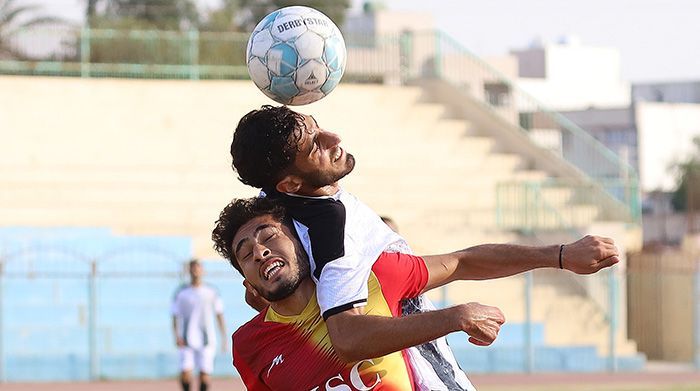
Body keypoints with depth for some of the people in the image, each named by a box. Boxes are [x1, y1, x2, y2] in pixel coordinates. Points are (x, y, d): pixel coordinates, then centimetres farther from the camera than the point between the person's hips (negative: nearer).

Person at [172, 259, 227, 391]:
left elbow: (219, 315, 9)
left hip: (206, 340, 0)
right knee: (185, 373, -14)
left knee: (204, 374, -3)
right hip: (187, 341, 0)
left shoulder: (211, 292, 6)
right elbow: (175, 316, 5)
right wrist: (177, 336, -9)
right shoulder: (181, 293, 5)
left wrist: (224, 337, 3)